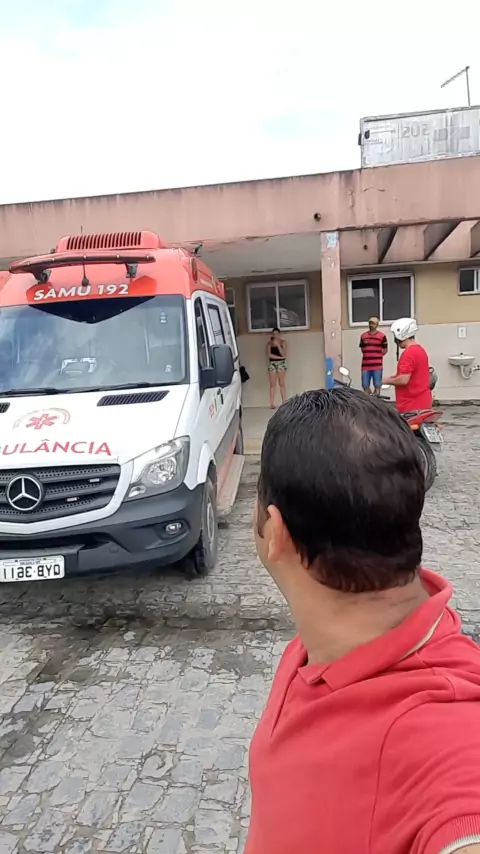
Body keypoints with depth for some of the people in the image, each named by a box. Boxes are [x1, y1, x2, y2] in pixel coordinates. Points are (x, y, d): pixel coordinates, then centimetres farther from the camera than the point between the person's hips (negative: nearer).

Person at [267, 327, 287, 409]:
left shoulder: (283, 342, 2)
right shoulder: (269, 343, 6)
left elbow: (283, 354, -9)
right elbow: (269, 354, -6)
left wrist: (278, 345, -16)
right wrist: (279, 357, -10)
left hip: (281, 363, -1)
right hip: (272, 363, 1)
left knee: (282, 383, -2)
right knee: (272, 384, -1)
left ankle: (284, 402, 0)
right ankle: (272, 403, 0)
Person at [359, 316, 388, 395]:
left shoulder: (382, 336, -1)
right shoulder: (363, 336, 12)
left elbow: (385, 350, 3)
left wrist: (377, 356, -5)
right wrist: (368, 355, 9)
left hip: (377, 365, -4)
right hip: (365, 365, 4)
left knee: (377, 386, 3)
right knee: (365, 386, 8)